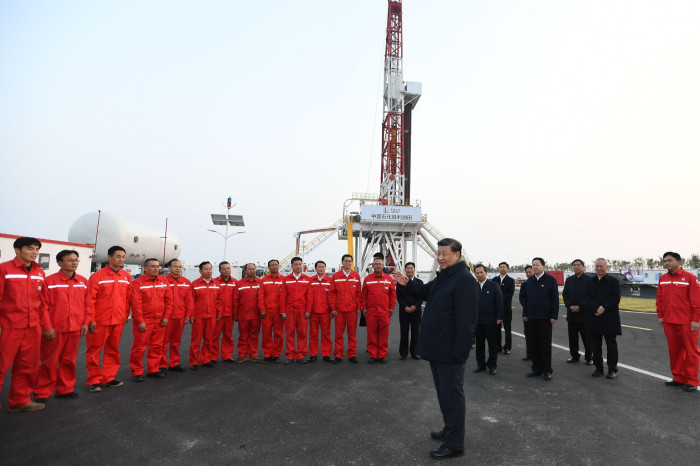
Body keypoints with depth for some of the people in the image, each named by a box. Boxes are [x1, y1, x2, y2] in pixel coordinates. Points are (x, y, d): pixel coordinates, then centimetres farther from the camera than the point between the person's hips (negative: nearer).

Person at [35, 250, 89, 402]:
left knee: (69, 360, 12)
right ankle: (42, 393, 18)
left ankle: (65, 389, 25)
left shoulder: (83, 281, 6)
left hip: (75, 329, 4)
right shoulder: (50, 281, -6)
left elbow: (87, 304, 9)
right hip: (54, 329, -4)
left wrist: (85, 322, 3)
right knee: (49, 362, 5)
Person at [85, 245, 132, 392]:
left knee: (113, 350, 12)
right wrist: (91, 319, -12)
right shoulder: (97, 276, -7)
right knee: (94, 350, 5)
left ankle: (109, 378, 23)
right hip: (100, 321, -4)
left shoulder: (126, 277, 6)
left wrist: (126, 315, 11)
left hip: (118, 321, 5)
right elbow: (90, 300, -9)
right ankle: (94, 380, 16)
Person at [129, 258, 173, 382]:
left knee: (157, 346, 10)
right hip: (143, 321, -4)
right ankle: (137, 372, 15)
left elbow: (169, 300, 6)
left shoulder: (164, 281, 6)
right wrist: (140, 321, -14)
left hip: (160, 321, 4)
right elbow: (135, 303, -11)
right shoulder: (138, 282, -6)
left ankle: (153, 370, 23)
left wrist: (166, 317, 0)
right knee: (139, 347, 2)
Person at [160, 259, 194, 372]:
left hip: (180, 317, 4)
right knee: (163, 342, 2)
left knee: (176, 342, 13)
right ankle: (162, 365, 13)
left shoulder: (187, 283, 7)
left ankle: (174, 364, 24)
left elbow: (189, 300, 7)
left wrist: (188, 315, 3)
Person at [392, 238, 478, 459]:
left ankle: (454, 444, 15)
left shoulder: (464, 280, -20)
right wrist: (408, 284, 6)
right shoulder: (443, 277, 12)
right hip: (437, 348, 10)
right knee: (443, 392, 21)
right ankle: (450, 430, 38)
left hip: (450, 351, -10)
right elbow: (425, 292, 24)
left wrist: (459, 351, -25)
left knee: (451, 394, 2)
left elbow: (466, 320, -24)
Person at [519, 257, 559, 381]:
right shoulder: (529, 281, 9)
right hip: (531, 317, 4)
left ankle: (546, 370, 14)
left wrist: (554, 316, -10)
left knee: (545, 345, 3)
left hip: (545, 318, -4)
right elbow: (524, 298, 14)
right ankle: (536, 368, 20)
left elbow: (555, 300, -6)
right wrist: (525, 313, 9)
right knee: (534, 344, 9)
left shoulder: (551, 280, -4)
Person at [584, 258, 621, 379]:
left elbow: (615, 299, -9)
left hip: (610, 319, -3)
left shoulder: (614, 281, 1)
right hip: (593, 319, 3)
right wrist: (596, 308, -17)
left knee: (611, 345, 6)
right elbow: (587, 299, -1)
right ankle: (598, 368, 18)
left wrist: (604, 307, -20)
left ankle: (612, 369, 17)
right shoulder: (589, 282, 10)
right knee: (595, 346, 7)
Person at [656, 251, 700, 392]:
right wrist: (660, 316, 8)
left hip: (687, 323, -5)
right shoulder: (662, 279, 9)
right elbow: (659, 299, 13)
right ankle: (678, 378, 22)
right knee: (674, 350, 12)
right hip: (669, 322, 5)